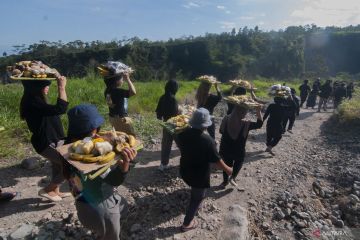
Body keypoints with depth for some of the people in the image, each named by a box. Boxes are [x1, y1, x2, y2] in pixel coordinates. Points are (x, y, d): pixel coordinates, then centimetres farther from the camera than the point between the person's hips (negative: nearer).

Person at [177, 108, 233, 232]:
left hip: (184, 171, 7)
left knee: (195, 192, 35)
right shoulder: (208, 141, -30)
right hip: (199, 175, -6)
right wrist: (228, 170, -2)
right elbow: (217, 160, -20)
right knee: (197, 198, 17)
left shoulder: (182, 133, -14)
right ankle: (187, 223, 33)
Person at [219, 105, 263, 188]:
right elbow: (259, 124, -10)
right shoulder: (246, 124, -24)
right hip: (238, 151, -3)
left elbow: (221, 131, -1)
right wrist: (258, 111, -11)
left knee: (226, 164, 24)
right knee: (239, 161, 29)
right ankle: (233, 178, 17)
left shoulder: (226, 119, -15)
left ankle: (225, 181, 40)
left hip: (225, 149, 3)